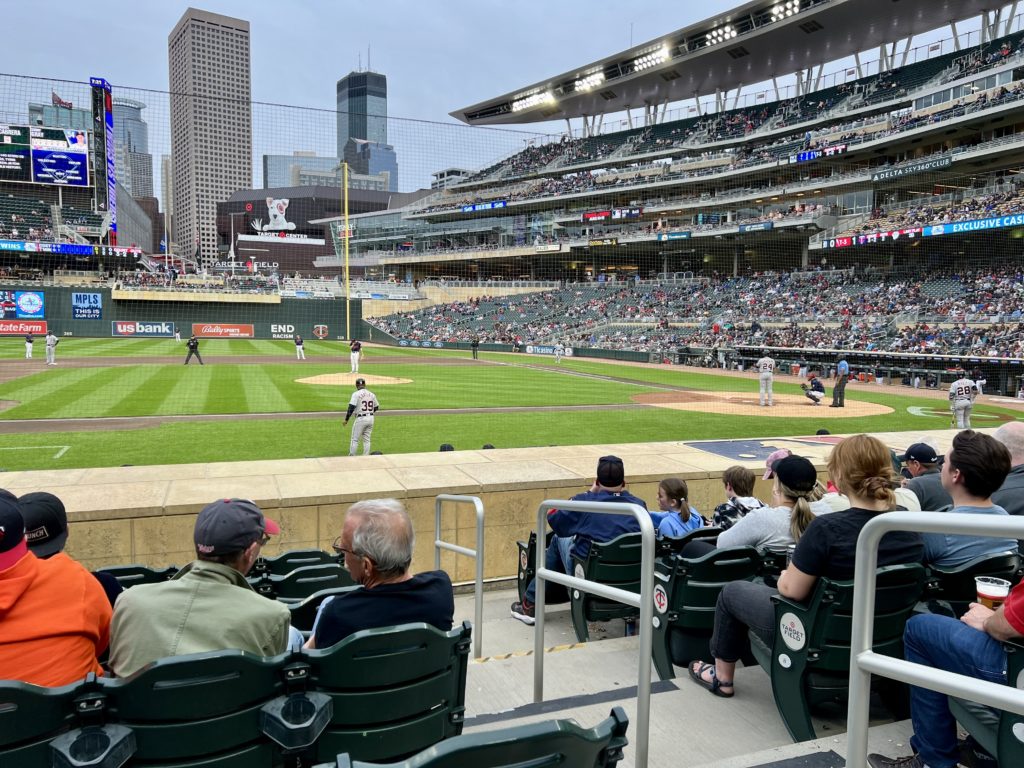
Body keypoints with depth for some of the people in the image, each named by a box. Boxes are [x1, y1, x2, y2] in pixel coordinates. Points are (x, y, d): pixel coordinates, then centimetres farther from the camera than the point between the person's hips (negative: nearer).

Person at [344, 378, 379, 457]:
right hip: (371, 418, 5)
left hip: (361, 418, -5)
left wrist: (346, 420, -12)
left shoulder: (356, 394, -9)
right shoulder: (372, 394, 7)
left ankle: (351, 456, 6)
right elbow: (376, 407, 15)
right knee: (367, 439, 14)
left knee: (355, 439, 4)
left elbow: (351, 408, -16)